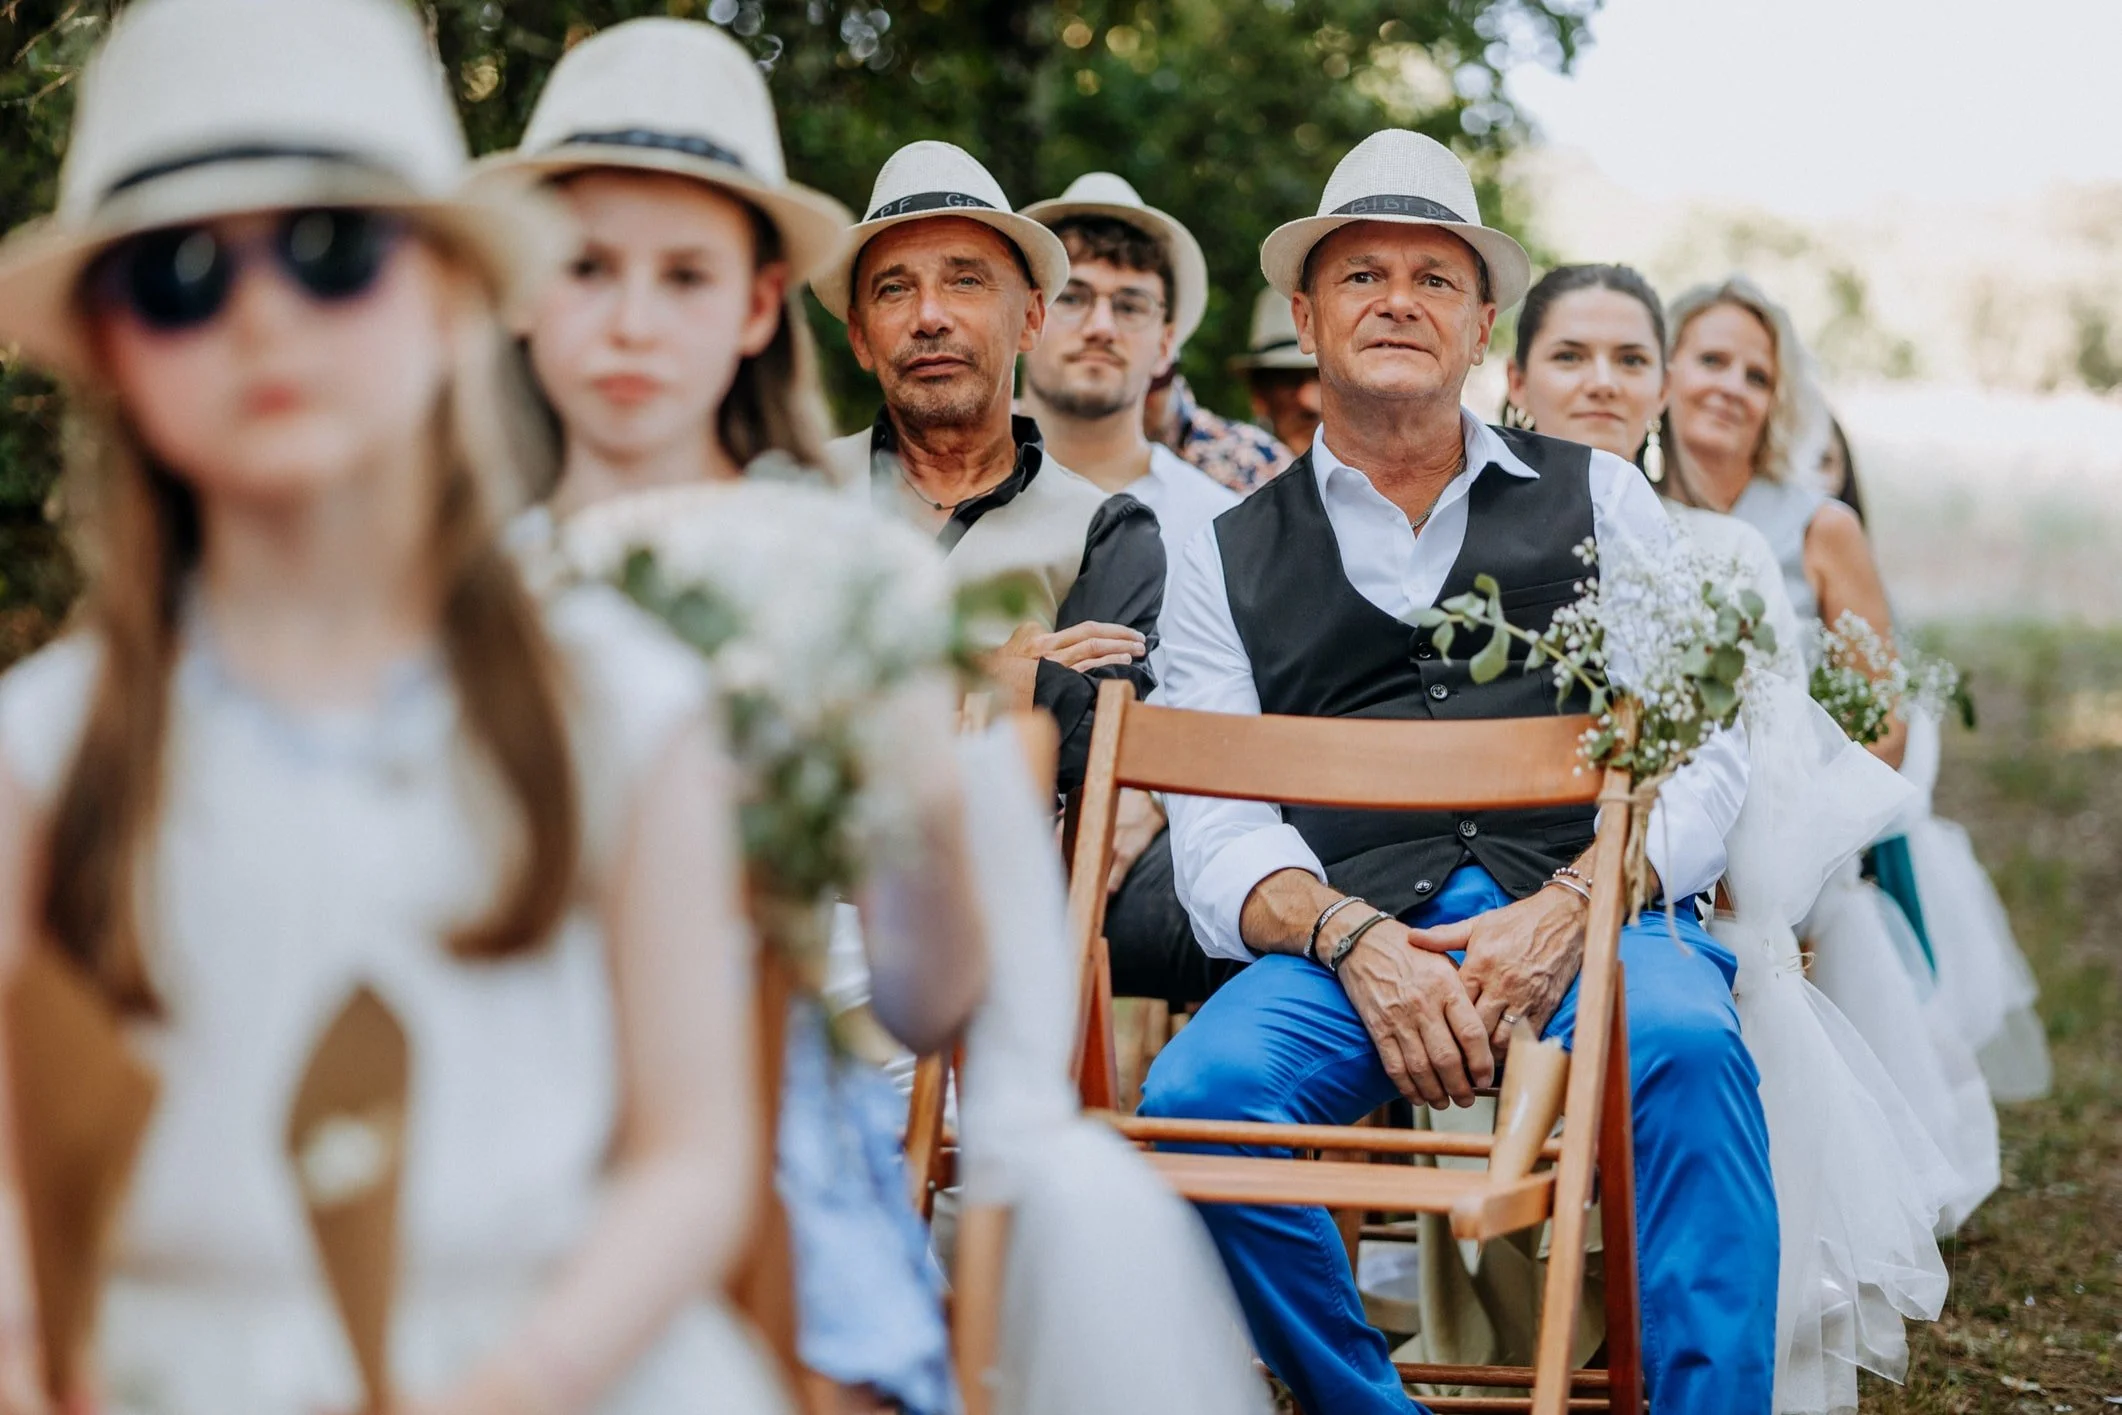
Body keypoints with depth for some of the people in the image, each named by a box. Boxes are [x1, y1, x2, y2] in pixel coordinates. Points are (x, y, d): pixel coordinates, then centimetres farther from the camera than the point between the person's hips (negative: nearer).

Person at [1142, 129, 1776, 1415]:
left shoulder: (1598, 500, 19)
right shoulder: (1232, 561, 19)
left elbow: (1704, 755, 9)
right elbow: (1219, 835, 7)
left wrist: (1566, 908, -11)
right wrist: (1352, 939, -15)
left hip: (1588, 910, 0)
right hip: (1350, 934, 1)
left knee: (1684, 1046, -35)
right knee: (1200, 1093, -30)